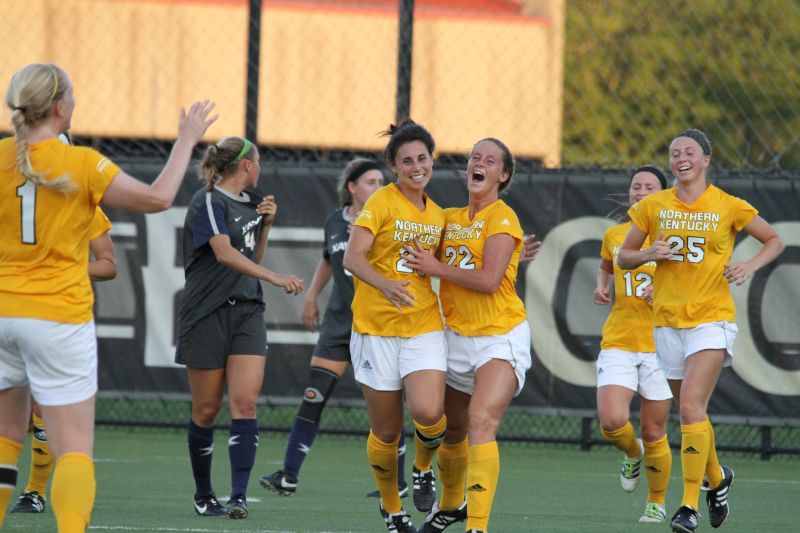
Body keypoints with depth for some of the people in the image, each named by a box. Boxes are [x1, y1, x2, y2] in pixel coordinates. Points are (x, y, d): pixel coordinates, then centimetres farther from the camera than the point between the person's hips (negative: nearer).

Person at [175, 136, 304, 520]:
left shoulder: (248, 202, 15)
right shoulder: (209, 202, -10)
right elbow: (224, 252, -25)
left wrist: (266, 223, 10)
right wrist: (276, 278, -34)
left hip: (247, 312, 6)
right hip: (208, 313, -6)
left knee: (245, 403, -10)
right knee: (206, 409, 2)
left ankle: (239, 496, -16)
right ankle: (203, 496, 17)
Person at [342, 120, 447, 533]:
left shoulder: (437, 215, 12)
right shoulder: (382, 202, -6)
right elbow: (352, 257, -17)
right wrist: (385, 284, -35)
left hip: (424, 327, 3)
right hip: (376, 328, -3)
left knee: (429, 413, -22)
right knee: (386, 431, 3)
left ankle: (423, 468, 10)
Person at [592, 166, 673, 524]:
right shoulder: (614, 235, 9)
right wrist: (601, 287, 10)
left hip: (659, 344, -2)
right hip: (618, 342, 2)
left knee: (654, 434, 2)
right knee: (611, 422, -17)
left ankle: (656, 504, 24)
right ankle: (632, 453, 19)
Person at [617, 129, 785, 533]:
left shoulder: (729, 207, -1)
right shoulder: (653, 207, 4)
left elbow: (774, 241, 11)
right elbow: (623, 257, 11)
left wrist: (750, 267, -7)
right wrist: (649, 253, -10)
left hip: (711, 320, -4)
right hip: (668, 321, 4)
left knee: (691, 408, -18)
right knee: (692, 411, 12)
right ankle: (717, 478, 39)